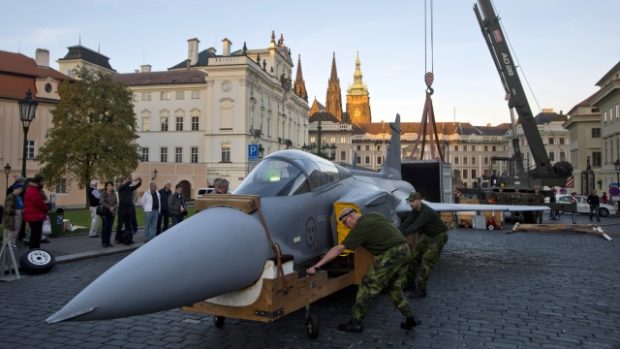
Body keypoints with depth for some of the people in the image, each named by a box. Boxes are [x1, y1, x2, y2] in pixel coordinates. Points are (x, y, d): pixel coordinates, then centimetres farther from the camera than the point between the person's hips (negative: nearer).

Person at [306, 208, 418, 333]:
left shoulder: (360, 227, -7)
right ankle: (410, 318, 19)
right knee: (394, 289, 22)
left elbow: (338, 249, -10)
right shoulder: (373, 216, 17)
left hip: (391, 254, -9)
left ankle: (355, 323, 8)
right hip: (404, 250, 9)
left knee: (367, 287, 1)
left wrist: (316, 266, -9)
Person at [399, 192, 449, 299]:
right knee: (414, 256, 7)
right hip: (428, 235, 9)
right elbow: (407, 222, -12)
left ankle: (421, 290, -6)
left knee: (426, 262, -13)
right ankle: (410, 283, 17)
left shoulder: (426, 212, -33)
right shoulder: (415, 210, -5)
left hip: (439, 236, -9)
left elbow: (414, 227, -40)